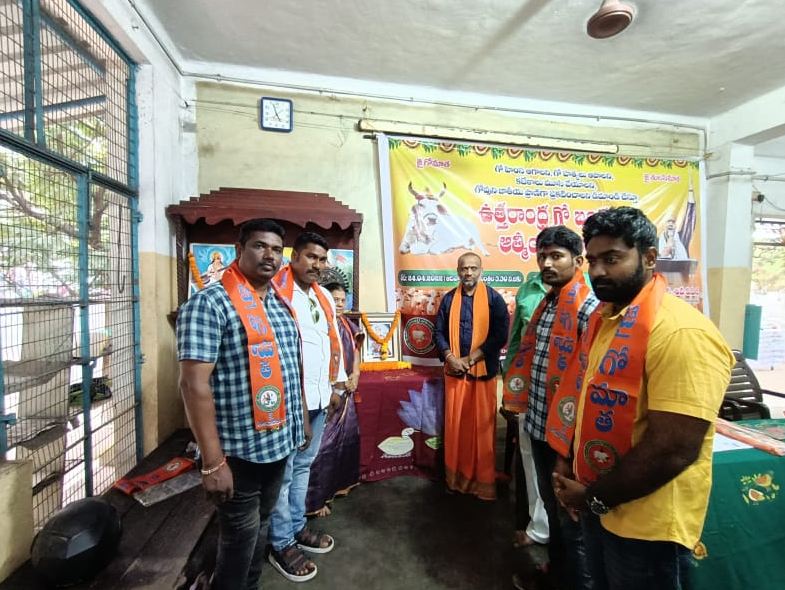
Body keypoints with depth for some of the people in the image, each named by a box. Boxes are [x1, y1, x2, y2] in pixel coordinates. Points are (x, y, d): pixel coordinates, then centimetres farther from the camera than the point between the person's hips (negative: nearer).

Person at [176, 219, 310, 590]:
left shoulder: (281, 304, 7)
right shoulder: (210, 303, -17)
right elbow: (195, 383, -21)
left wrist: (302, 418, 16)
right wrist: (213, 461, -22)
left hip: (279, 442, 8)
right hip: (239, 451, -7)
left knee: (260, 529, 26)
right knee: (240, 541, 13)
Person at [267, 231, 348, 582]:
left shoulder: (324, 296, 12)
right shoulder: (274, 290, -13)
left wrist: (337, 386, 15)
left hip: (318, 397, 7)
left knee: (303, 466, 21)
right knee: (282, 472, 8)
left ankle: (297, 527, 39)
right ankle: (281, 544, 27)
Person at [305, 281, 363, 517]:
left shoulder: (347, 324, 9)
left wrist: (355, 376, 0)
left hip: (346, 391, 8)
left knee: (347, 437, 17)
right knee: (324, 443, -4)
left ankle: (340, 482, 35)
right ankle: (315, 498, 9)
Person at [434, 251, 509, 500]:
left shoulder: (494, 298, -3)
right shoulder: (449, 299, 6)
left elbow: (500, 335, -10)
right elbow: (439, 332, 6)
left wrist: (470, 359, -14)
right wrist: (450, 358, -10)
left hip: (483, 370, -2)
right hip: (454, 371, 3)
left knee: (482, 426, 6)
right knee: (455, 425, 10)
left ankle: (483, 480, 22)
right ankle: (457, 477, 27)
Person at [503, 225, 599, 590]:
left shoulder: (589, 307, -19)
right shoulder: (546, 304, 8)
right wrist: (522, 399, 17)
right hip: (538, 425, 9)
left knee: (571, 521, 12)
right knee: (552, 508, 26)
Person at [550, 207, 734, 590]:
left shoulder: (681, 332, -24)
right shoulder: (603, 317, 3)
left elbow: (674, 449, -27)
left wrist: (596, 497, -16)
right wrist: (569, 461, 5)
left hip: (646, 524, -7)